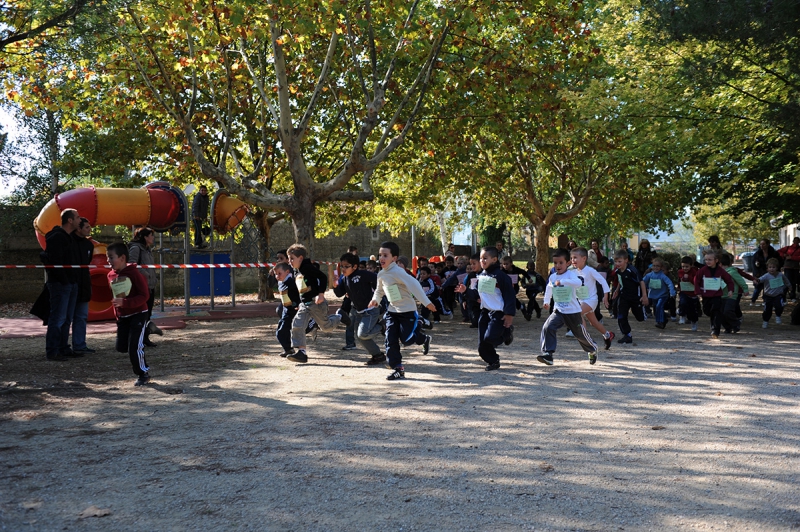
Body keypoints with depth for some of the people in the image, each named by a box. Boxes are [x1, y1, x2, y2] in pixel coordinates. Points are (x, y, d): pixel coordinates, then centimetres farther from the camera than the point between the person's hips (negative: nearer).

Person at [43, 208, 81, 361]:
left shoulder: (69, 237, 17)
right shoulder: (57, 237, -13)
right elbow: (55, 261, -20)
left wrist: (73, 281, 13)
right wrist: (64, 280, -18)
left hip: (71, 284, 10)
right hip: (60, 284, -10)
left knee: (67, 319, 13)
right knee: (58, 318, -8)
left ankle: (63, 349, 20)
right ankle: (52, 352, -4)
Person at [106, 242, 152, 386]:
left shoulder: (134, 273, -18)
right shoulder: (111, 275, 3)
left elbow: (144, 295, -20)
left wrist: (124, 302, -29)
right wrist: (116, 312, 14)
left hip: (138, 314, -7)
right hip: (122, 316, 7)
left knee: (134, 347, -10)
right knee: (121, 346, 5)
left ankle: (143, 374, 9)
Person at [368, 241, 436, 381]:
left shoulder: (397, 272, -21)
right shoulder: (381, 274, 4)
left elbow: (415, 285, -26)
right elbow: (379, 290, 23)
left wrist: (426, 302, -29)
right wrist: (375, 300, 3)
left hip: (408, 310, -7)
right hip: (392, 310, 7)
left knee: (406, 339, -6)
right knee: (391, 340, -2)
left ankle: (424, 339, 28)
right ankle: (397, 369, 7)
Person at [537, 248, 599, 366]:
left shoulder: (571, 274, -15)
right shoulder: (552, 277, 2)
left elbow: (578, 282, -39)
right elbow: (549, 288, 26)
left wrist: (562, 281, -48)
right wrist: (546, 301, 26)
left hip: (573, 312, -4)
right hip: (559, 311, 4)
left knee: (580, 334, 13)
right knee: (547, 328, -20)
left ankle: (593, 350, 43)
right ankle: (547, 354, -19)